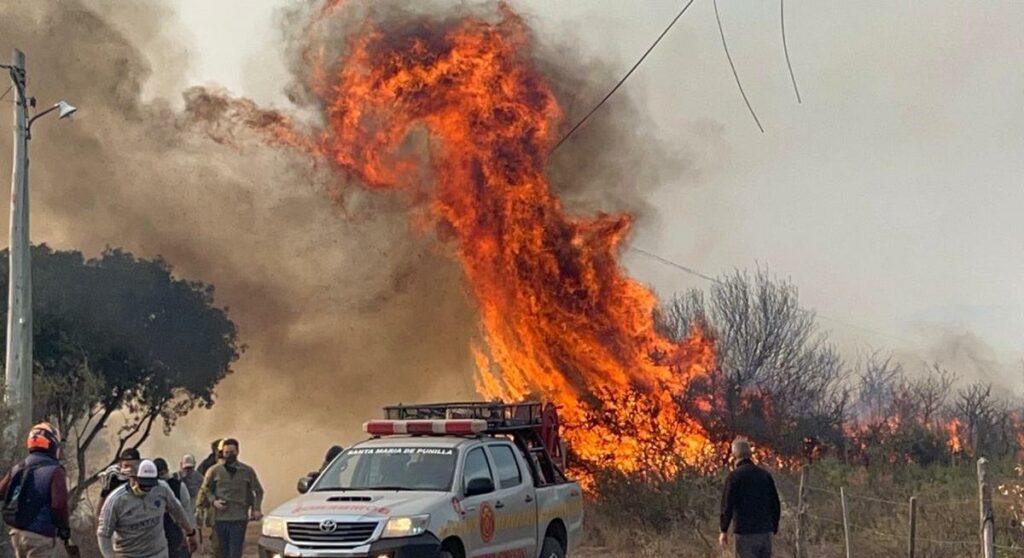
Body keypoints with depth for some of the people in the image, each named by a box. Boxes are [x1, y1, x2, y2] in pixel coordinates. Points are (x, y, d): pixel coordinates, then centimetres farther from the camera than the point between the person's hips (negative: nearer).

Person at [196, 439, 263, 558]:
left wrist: (256, 509, -3)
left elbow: (258, 491, 11)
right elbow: (205, 489, 11)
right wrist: (213, 501, -8)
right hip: (220, 518, 1)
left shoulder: (247, 471, 6)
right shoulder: (214, 470, 4)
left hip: (239, 518, -1)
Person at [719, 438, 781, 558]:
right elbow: (775, 504, 13)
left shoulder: (734, 476, -8)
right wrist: (774, 528, 23)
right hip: (765, 532, 5)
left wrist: (724, 531, 1)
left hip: (745, 533, -5)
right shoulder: (765, 475, 8)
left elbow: (727, 505, -9)